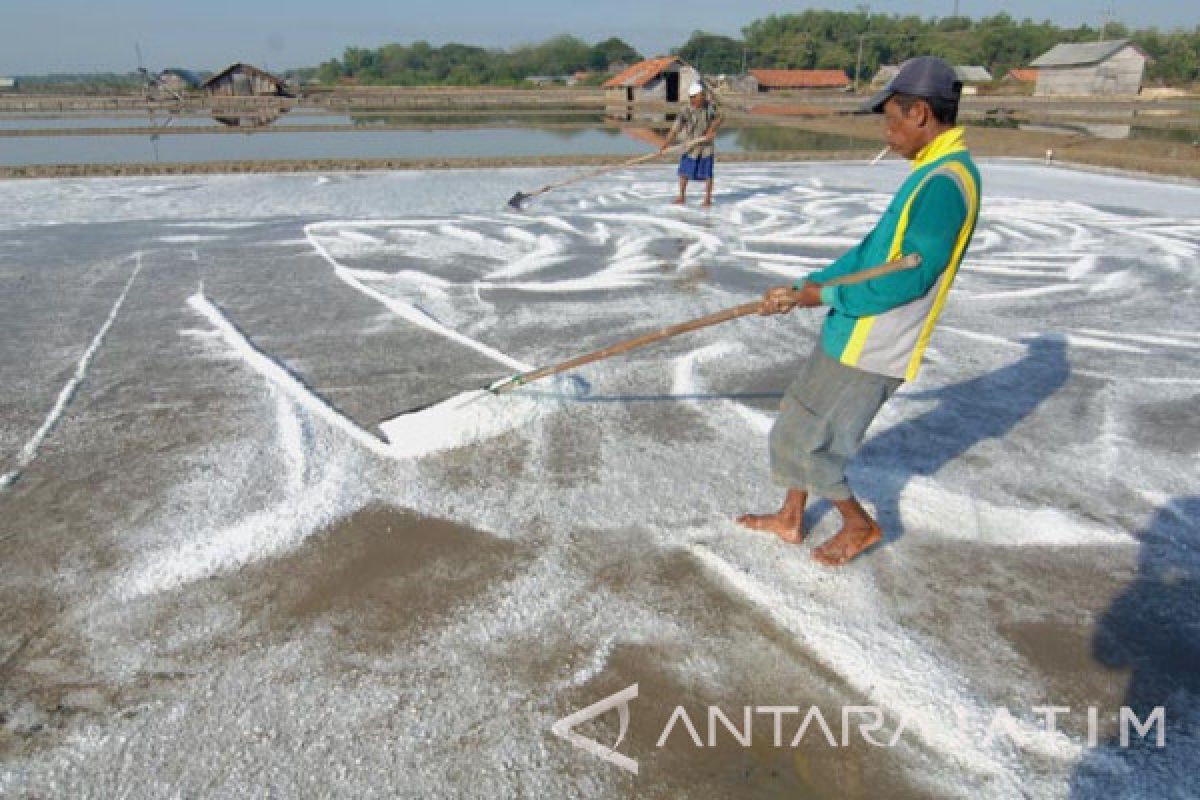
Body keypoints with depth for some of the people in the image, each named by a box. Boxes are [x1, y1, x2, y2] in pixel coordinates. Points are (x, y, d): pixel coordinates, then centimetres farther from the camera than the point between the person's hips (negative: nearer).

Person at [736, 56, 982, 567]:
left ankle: (860, 524, 25)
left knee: (802, 443, 3)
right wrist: (803, 288, 8)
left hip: (867, 351, -10)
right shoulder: (934, 172, 11)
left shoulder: (944, 182, -21)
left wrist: (826, 295, -15)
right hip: (852, 338, 10)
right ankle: (790, 520, 36)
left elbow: (911, 278, -26)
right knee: (796, 428, 19)